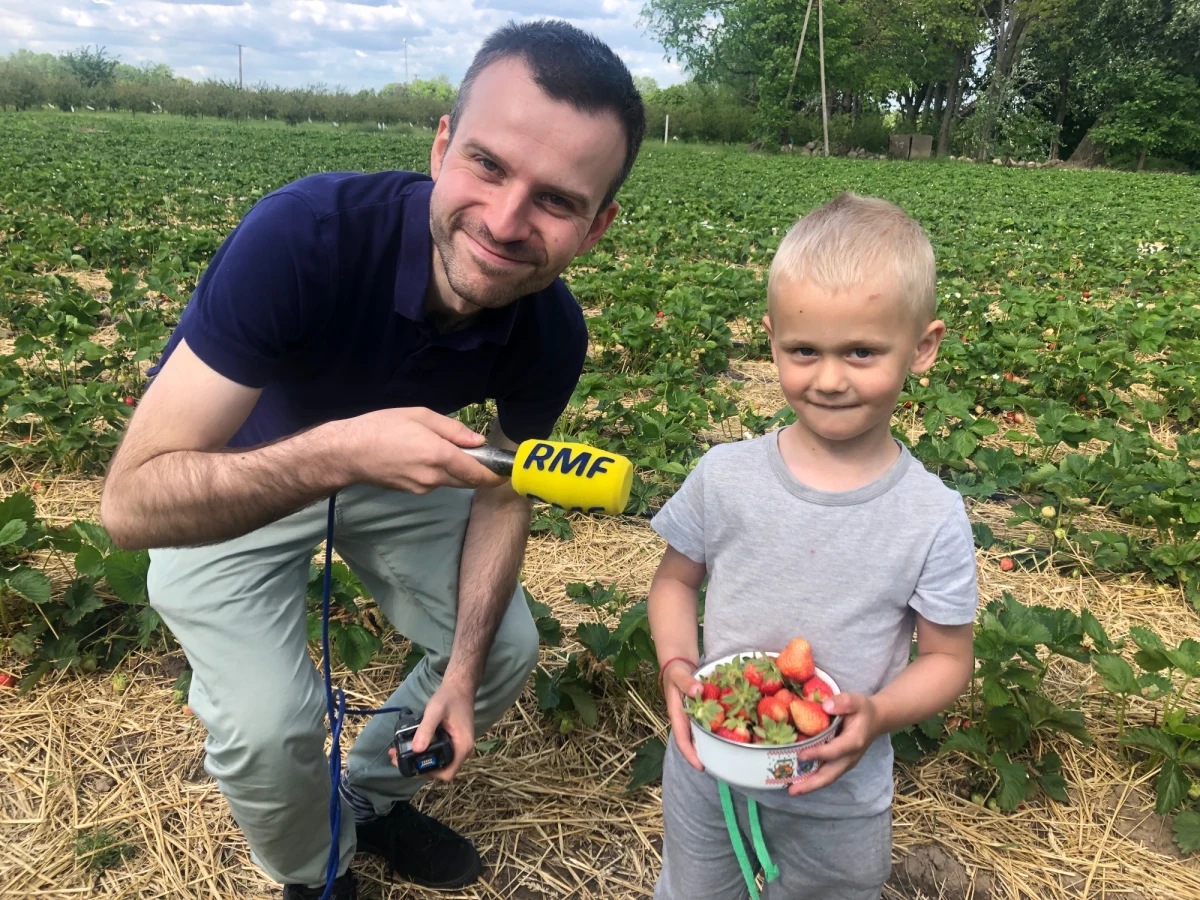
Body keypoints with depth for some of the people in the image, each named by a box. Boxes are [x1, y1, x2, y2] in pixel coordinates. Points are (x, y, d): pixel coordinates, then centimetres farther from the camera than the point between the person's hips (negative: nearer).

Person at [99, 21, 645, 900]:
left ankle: (371, 799, 32)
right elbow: (132, 503, -36)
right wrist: (340, 453, -52)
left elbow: (503, 491, -5)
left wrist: (463, 666, -13)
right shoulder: (304, 235, -38)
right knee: (270, 730, -19)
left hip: (395, 462, 5)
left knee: (507, 649, 2)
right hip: (231, 484, -4)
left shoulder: (552, 333, -23)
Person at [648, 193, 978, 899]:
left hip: (839, 797, -1)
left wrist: (877, 714, -25)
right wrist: (678, 665, -18)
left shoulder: (934, 519, -18)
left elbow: (948, 659, -7)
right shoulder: (724, 475, -14)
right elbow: (675, 580, 0)